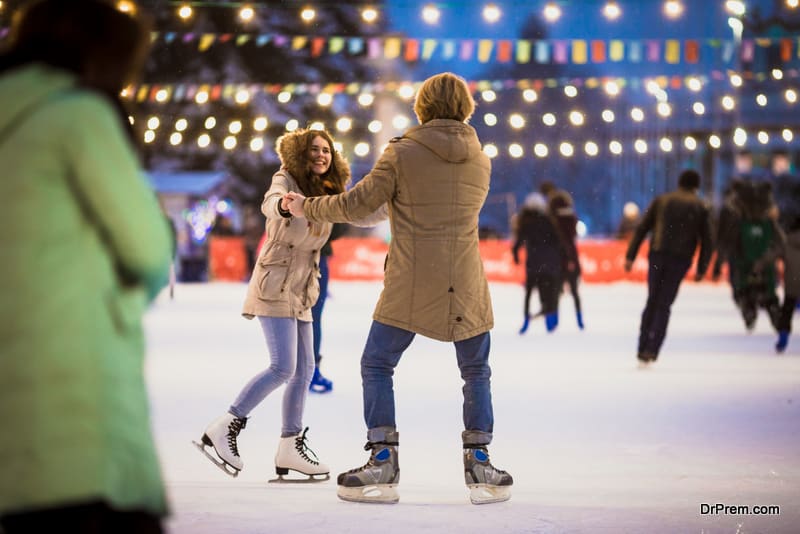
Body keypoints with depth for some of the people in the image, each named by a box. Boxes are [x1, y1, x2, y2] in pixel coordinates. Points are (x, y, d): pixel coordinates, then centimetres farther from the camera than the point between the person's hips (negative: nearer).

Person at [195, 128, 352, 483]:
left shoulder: (325, 192, 10)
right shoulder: (287, 180, -10)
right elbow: (271, 203, -33)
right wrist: (283, 205, -56)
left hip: (301, 291, 8)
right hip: (276, 286, -8)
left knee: (304, 369, 7)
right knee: (283, 367, -16)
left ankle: (290, 448, 12)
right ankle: (221, 430, -11)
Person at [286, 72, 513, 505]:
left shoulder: (402, 153, -4)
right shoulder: (480, 161, 8)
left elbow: (357, 205, -5)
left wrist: (307, 208, 11)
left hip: (410, 286, -3)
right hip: (465, 284, 3)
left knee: (377, 366, 8)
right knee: (476, 372, 15)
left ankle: (382, 465, 1)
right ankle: (479, 465, 10)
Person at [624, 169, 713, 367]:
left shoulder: (662, 200, 12)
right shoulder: (701, 207, 9)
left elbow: (641, 229, 5)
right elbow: (706, 241, 5)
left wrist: (630, 256, 4)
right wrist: (701, 269, 11)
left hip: (657, 256, 1)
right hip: (681, 260, -1)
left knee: (652, 301, 14)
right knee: (663, 305, 3)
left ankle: (643, 349, 10)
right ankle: (651, 351, -7)